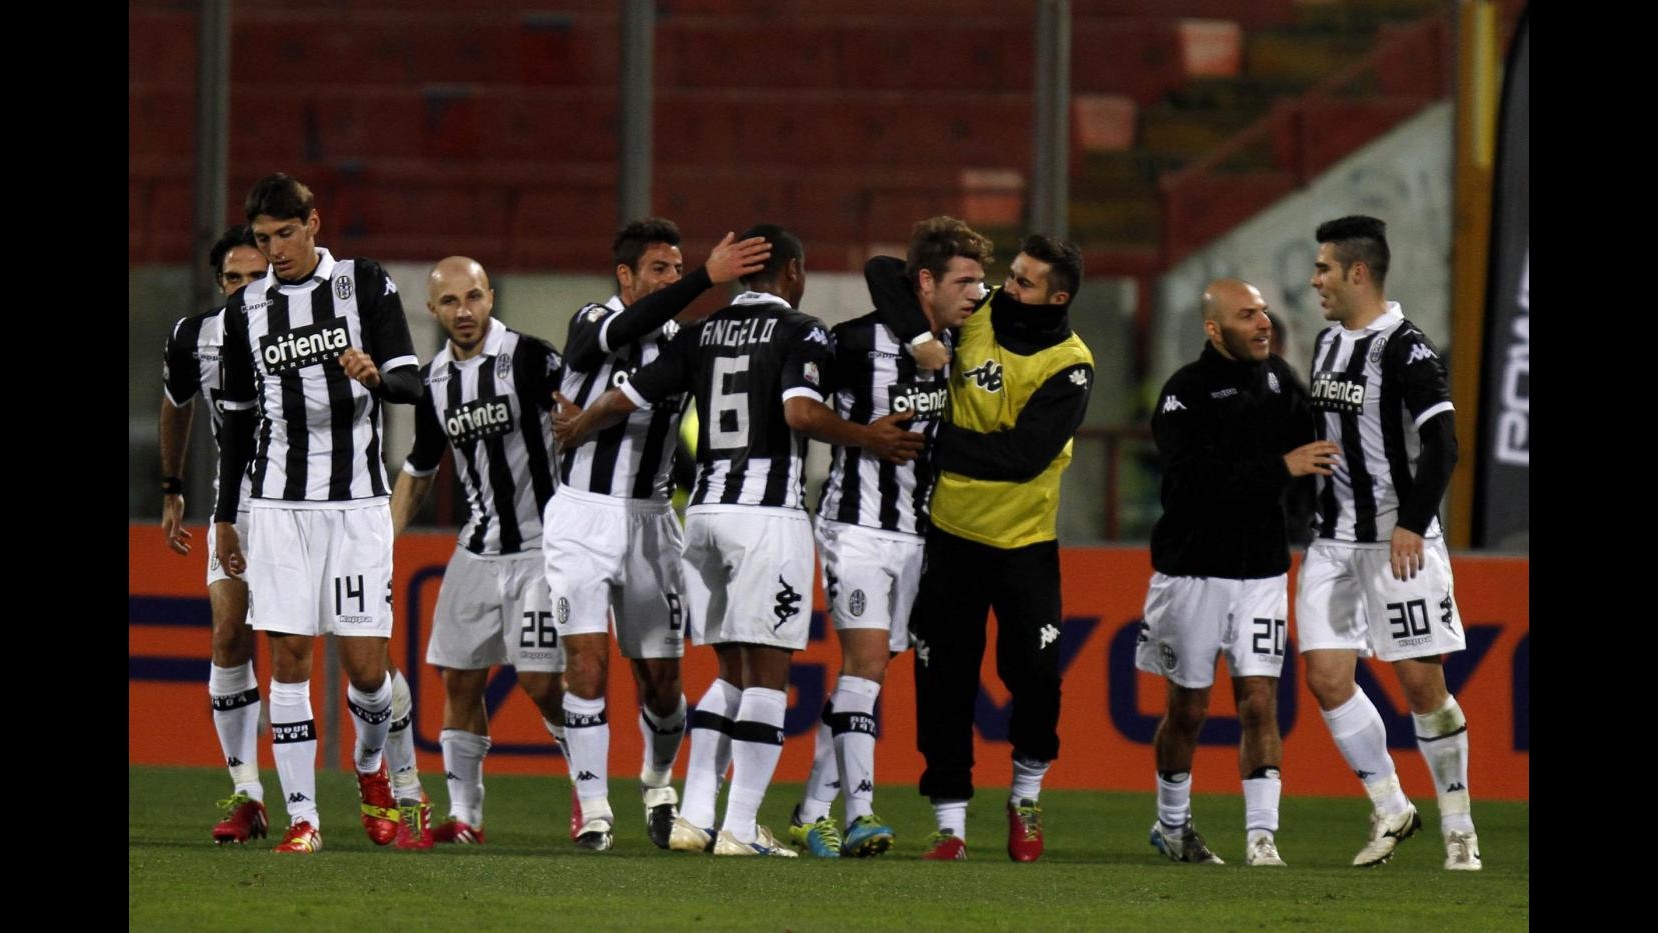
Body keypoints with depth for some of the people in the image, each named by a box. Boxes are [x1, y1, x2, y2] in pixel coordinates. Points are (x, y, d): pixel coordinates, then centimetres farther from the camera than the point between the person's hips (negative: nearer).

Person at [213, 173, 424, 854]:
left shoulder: (365, 285, 2)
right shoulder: (246, 310, 10)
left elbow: (411, 384, -3)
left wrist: (377, 375, -26)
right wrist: (223, 517, 17)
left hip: (358, 499, -2)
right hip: (279, 503, 2)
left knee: (365, 664, -5)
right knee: (289, 657, -5)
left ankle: (372, 767, 26)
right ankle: (302, 817, -1)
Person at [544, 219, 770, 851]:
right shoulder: (591, 326, -7)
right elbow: (623, 331, -31)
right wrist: (707, 279, -40)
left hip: (651, 518, 4)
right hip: (582, 514, -4)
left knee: (661, 677, 5)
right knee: (587, 659, -14)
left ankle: (659, 783, 32)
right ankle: (593, 808, -9)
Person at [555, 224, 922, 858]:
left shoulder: (702, 334, 13)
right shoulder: (802, 333, -4)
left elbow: (627, 399, 13)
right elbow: (800, 412, -20)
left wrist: (578, 425, 33)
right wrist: (868, 440, -7)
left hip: (705, 508, 6)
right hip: (768, 509, -6)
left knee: (731, 672, 15)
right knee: (766, 672, -2)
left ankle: (693, 817, 8)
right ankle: (741, 829, -6)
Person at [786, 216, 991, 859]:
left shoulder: (955, 344, 4)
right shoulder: (861, 343, -15)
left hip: (916, 532, 7)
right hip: (857, 525, -7)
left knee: (866, 673, 8)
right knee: (867, 660, -17)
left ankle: (813, 813, 14)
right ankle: (860, 813, -21)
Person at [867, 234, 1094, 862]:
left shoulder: (1070, 366, -12)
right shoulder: (977, 313, -3)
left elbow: (1022, 454, -22)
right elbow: (885, 271, 1)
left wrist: (936, 441, -21)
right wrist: (918, 333, -15)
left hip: (1025, 539, -2)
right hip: (952, 530, 2)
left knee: (1035, 674, -7)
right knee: (944, 685, 2)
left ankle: (1026, 797, 18)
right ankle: (950, 823, 9)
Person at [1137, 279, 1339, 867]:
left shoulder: (1278, 378, 6)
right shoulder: (1185, 394, -13)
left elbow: (1308, 445, 22)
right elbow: (1196, 479, -26)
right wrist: (1280, 467, -27)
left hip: (1262, 570, 4)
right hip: (1193, 570, -4)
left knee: (1259, 704, -5)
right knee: (1188, 709, 7)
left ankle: (1262, 836, -7)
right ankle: (1172, 825, 26)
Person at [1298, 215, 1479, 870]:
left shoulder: (1404, 350, -14)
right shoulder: (1329, 342, 12)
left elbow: (1442, 445, -20)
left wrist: (1413, 524, -27)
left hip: (1399, 542, -7)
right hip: (1333, 540, 7)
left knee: (1421, 682, -4)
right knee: (1326, 679, -2)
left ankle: (1459, 827, 8)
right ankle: (1391, 809, 12)